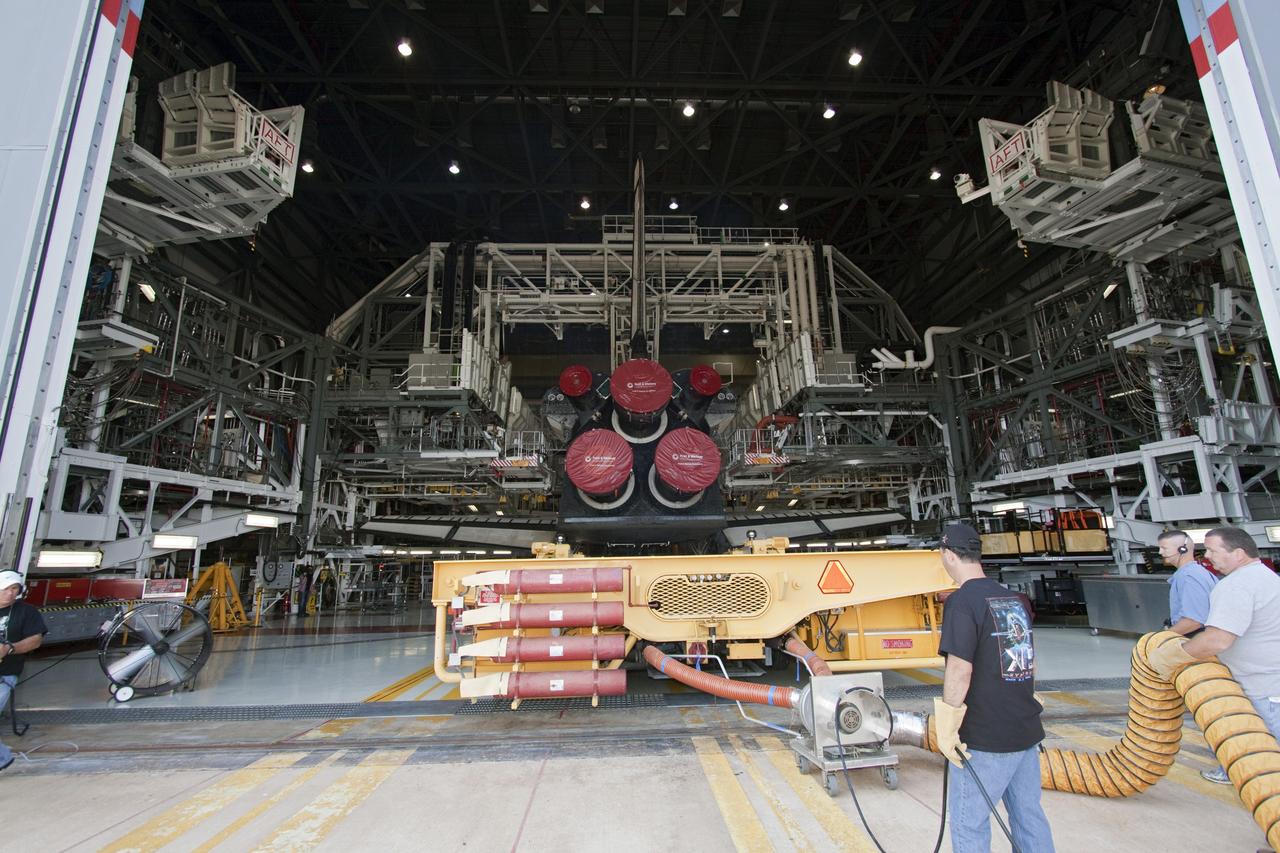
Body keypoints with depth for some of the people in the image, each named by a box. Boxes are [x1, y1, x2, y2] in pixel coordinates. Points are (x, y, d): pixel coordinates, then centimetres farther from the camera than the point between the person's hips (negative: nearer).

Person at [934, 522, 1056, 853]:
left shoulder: (962, 601, -18)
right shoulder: (1016, 599, 6)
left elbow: (960, 669, -23)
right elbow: (1029, 662, 17)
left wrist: (946, 730, -15)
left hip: (983, 738, -7)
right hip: (1026, 730, 8)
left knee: (969, 825, 7)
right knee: (1029, 816, 20)